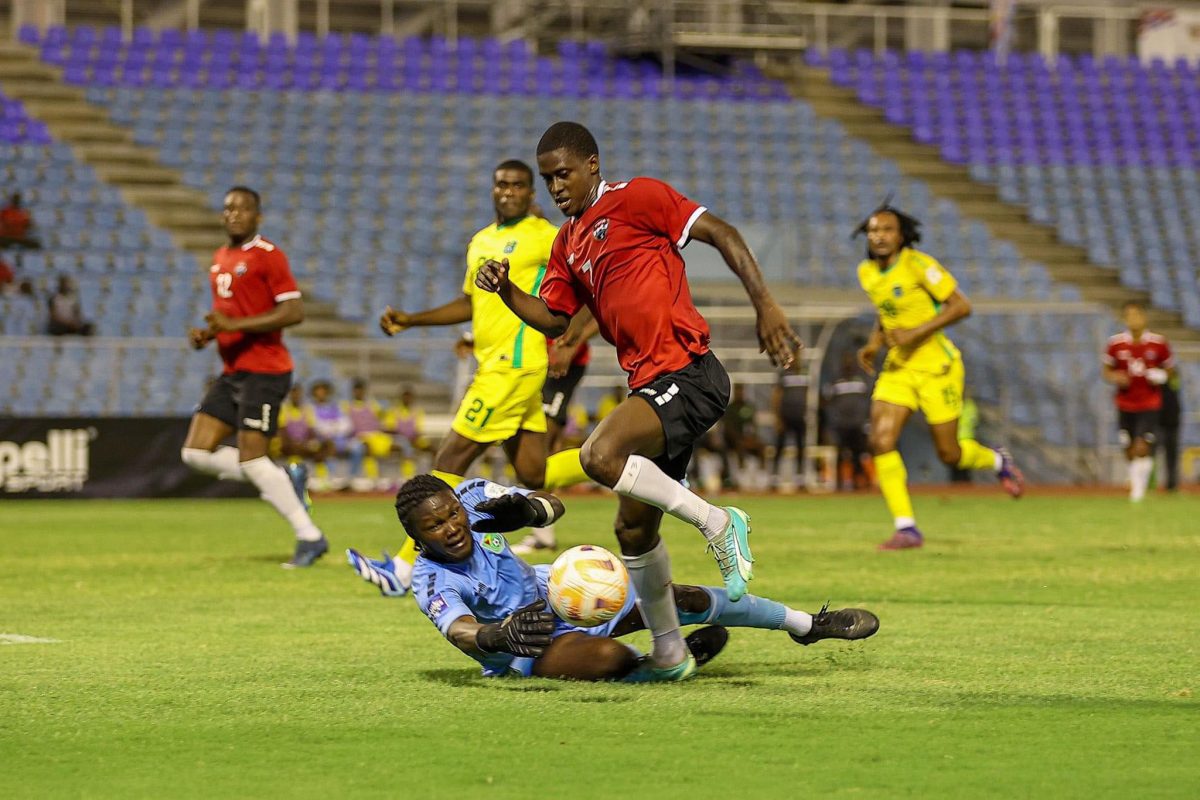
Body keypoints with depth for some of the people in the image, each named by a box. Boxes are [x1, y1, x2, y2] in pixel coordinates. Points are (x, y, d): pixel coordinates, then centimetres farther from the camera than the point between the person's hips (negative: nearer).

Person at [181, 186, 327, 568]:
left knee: (250, 458, -12)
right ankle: (285, 482, 13)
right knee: (196, 452, 2)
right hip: (232, 374, 9)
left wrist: (235, 325, -22)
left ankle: (309, 536, 0)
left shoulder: (267, 255, -11)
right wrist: (207, 333, 7)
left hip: (263, 371, -9)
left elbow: (294, 312, -18)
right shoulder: (220, 259, 16)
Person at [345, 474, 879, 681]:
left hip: (556, 595, 6)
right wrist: (497, 636, -70)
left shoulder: (476, 498, -13)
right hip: (531, 645, -6)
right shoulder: (431, 583, -28)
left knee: (689, 600, -1)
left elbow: (553, 506, -11)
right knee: (611, 657, -38)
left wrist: (527, 509, -36)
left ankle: (808, 624, 20)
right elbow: (460, 632, -46)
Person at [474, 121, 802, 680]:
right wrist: (507, 290, 3)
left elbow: (721, 233, -8)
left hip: (686, 371, -9)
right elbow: (554, 319, 22)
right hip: (649, 383, 9)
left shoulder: (635, 198, -4)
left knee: (601, 455, -30)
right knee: (634, 527, 9)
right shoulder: (568, 242, 20)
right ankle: (668, 652, 21)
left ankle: (717, 524, -15)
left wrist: (765, 305, -15)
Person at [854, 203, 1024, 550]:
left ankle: (998, 461, 36)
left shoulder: (918, 265, -16)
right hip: (898, 366, 6)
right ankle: (906, 528, -7)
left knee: (949, 453, 1)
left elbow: (961, 305, -18)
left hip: (936, 365, -6)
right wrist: (874, 342, 3)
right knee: (881, 442, -12)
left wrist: (915, 333, -24)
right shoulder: (867, 273, 5)